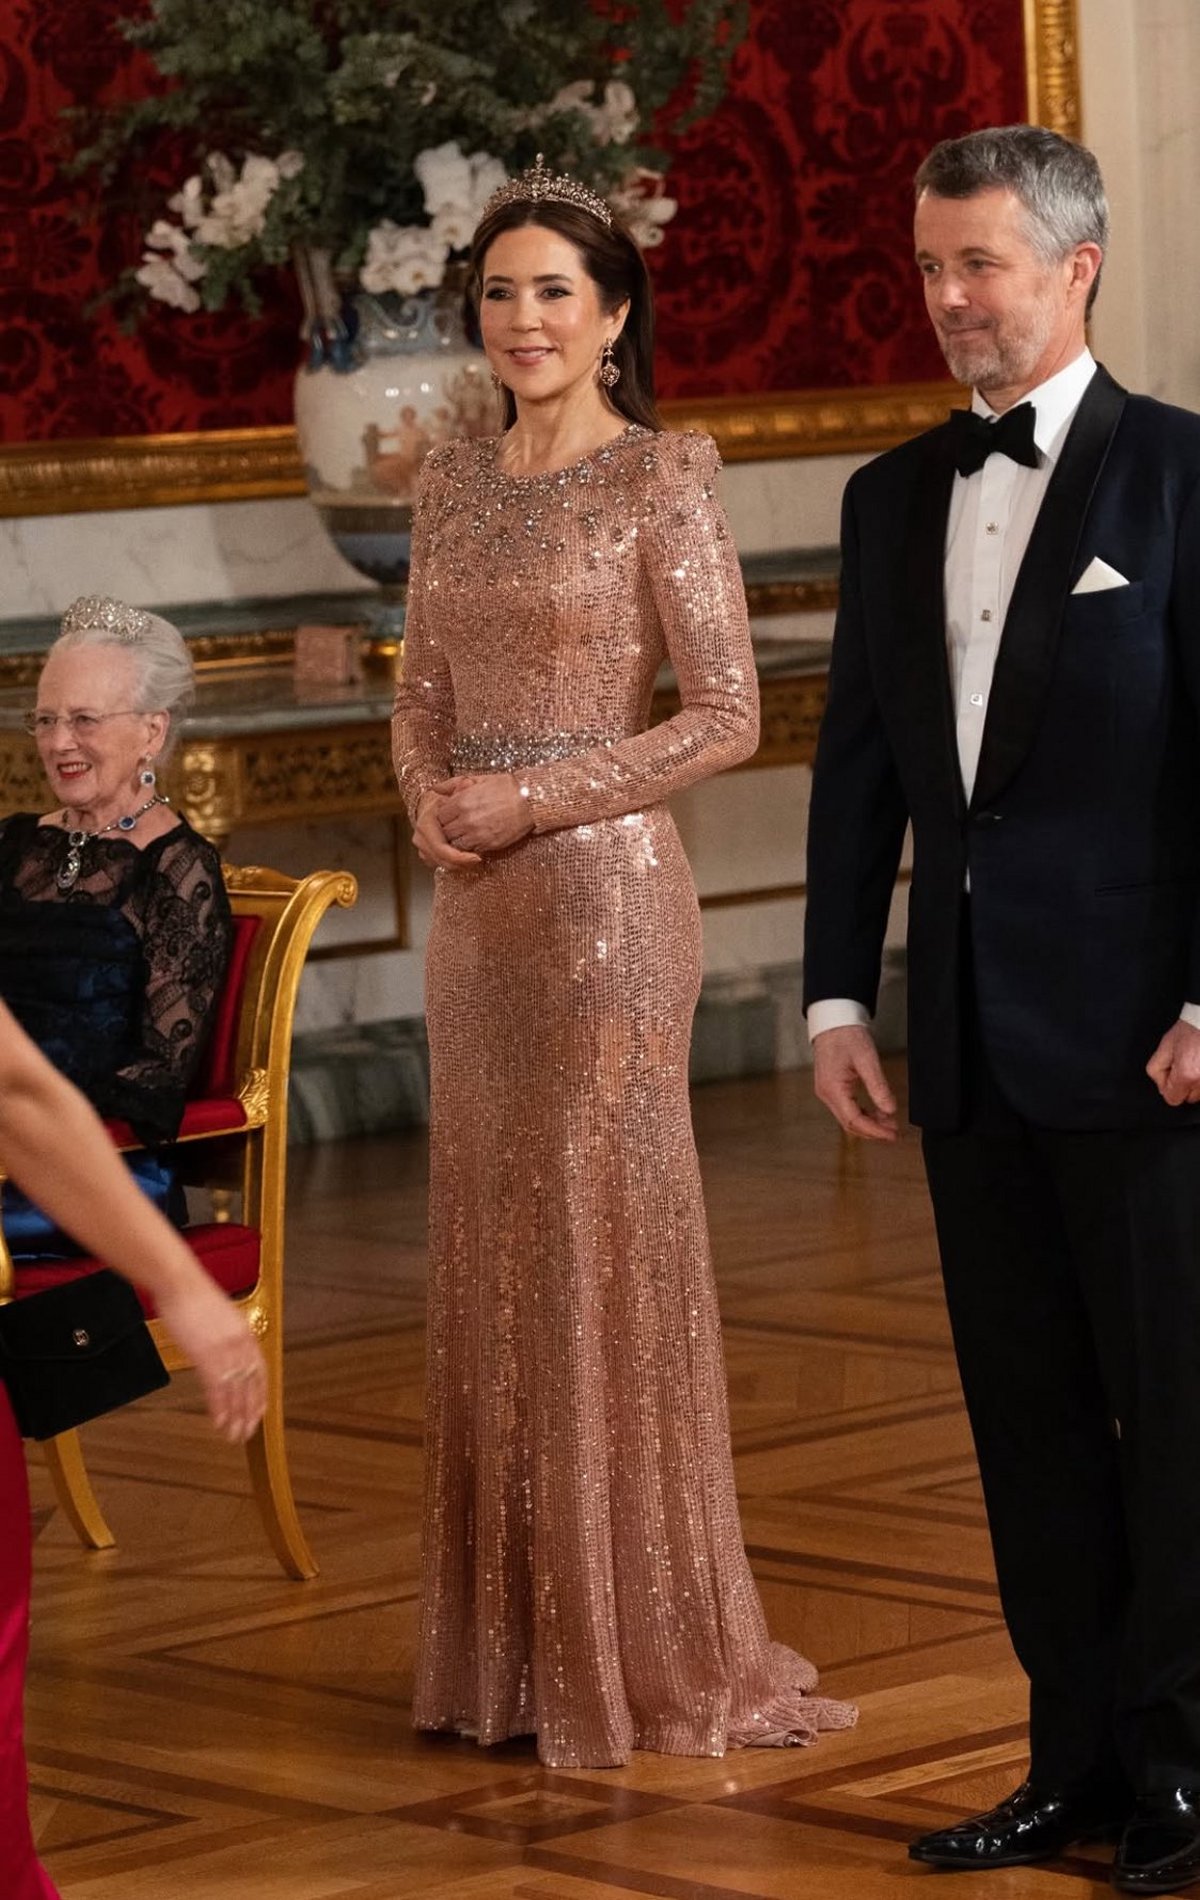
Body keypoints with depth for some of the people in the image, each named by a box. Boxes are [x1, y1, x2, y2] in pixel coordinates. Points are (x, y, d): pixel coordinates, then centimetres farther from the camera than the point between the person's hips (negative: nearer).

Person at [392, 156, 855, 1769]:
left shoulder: (662, 478, -7)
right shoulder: (454, 484, 12)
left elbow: (726, 715, -10)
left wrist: (532, 798, -14)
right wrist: (429, 802, -4)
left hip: (607, 894, -7)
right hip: (478, 910, 7)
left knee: (606, 1246, -3)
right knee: (492, 1255, 9)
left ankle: (647, 1649, 7)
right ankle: (513, 1639, 17)